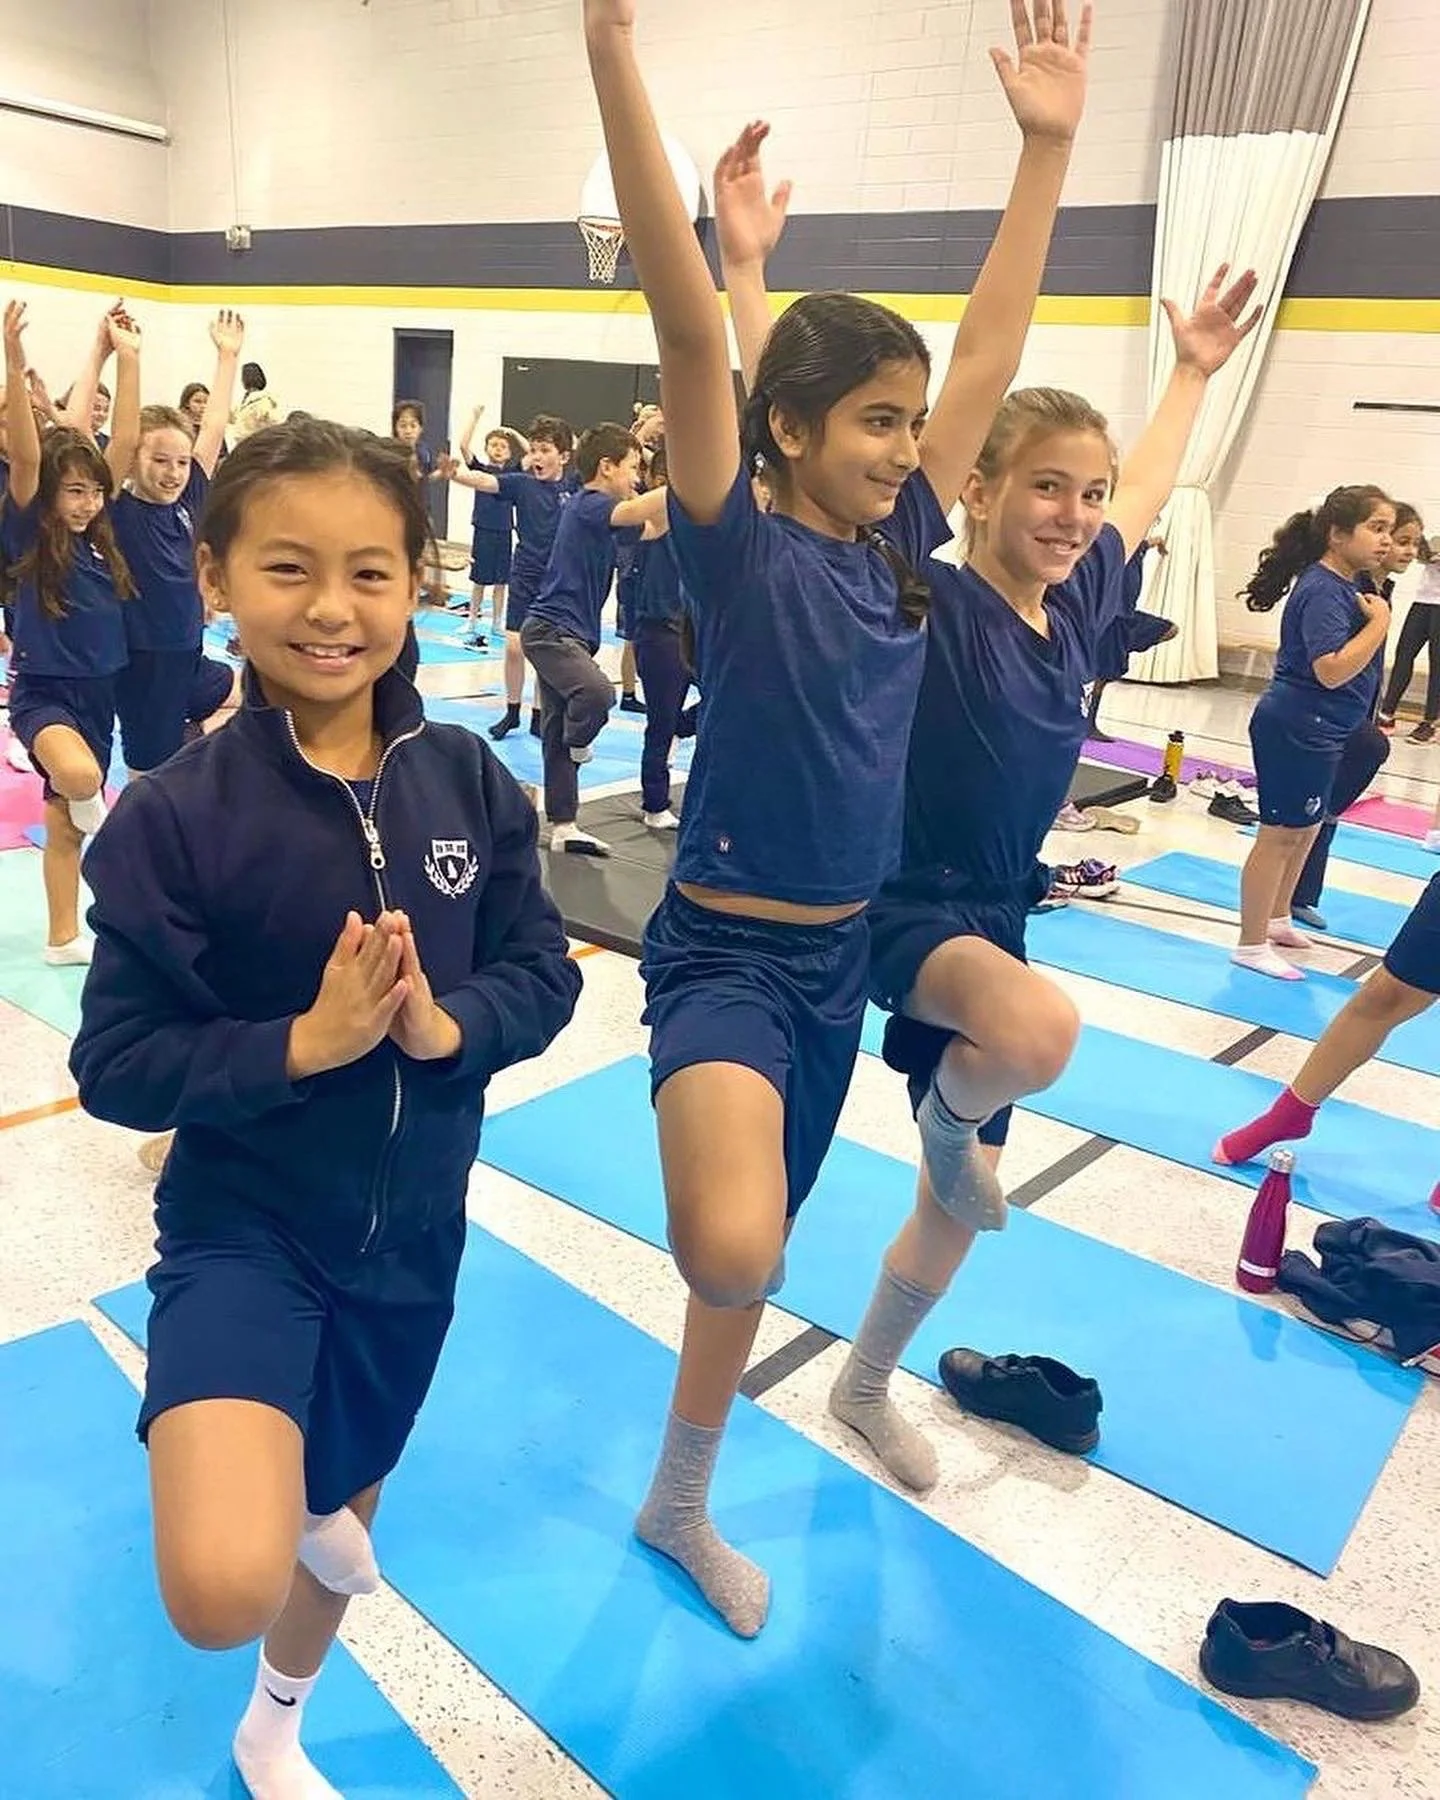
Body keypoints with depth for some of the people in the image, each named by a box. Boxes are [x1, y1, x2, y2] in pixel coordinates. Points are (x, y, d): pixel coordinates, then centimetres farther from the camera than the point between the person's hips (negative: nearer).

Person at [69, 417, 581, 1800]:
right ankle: (272, 1494, 13)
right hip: (241, 1226, -3)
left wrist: (446, 1024, -22)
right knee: (226, 1589, -26)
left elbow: (545, 973, -3)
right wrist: (305, 1040, -27)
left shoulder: (469, 782, -9)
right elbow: (115, 1064, -14)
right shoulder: (175, 814, -18)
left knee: (349, 1503, 26)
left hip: (414, 1226, 4)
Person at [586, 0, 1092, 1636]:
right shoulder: (740, 549, -12)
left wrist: (1049, 142, 6)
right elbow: (687, 330, -22)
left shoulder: (900, 549, 4)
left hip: (842, 953, 6)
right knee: (735, 1247, -35)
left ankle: (680, 1510, 41)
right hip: (722, 950, -6)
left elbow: (992, 353, 7)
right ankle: (698, 1219, 1)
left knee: (753, 1260, 19)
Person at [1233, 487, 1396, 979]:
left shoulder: (1348, 585, 11)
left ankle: (1276, 920, 38)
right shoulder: (1322, 591, -19)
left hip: (1321, 733, 10)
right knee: (1281, 835, -3)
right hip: (1297, 730, -10)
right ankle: (1251, 945, 7)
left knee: (1305, 829, 22)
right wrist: (1378, 621, -22)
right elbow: (1332, 669, -29)